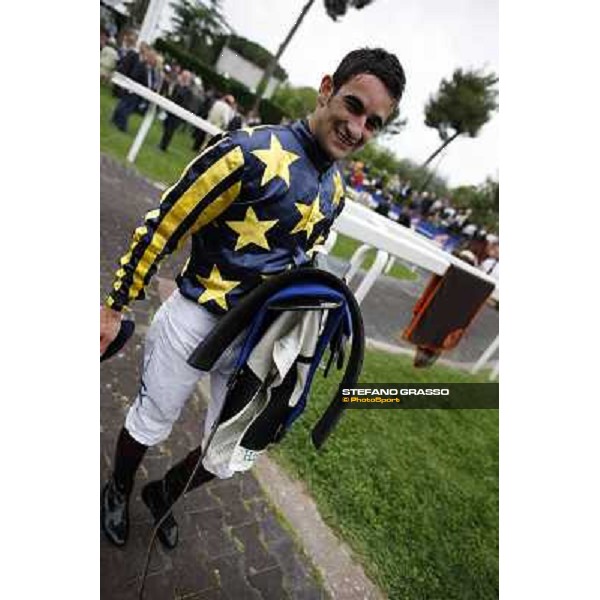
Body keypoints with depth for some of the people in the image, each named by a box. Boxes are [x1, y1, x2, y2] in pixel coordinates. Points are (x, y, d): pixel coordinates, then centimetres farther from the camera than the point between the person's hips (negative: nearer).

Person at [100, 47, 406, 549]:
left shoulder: (336, 192, 3)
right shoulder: (252, 152, -20)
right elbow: (163, 226, -14)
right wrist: (116, 306, -8)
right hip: (195, 322, -5)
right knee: (151, 422, 18)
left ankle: (163, 494, 48)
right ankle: (119, 492, 52)